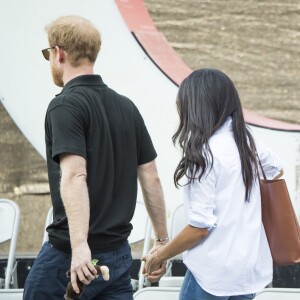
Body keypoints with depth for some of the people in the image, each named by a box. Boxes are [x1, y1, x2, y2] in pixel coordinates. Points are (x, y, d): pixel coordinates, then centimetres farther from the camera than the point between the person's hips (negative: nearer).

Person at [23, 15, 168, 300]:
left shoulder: (65, 105, -12)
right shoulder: (126, 106, 10)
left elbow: (74, 175, -25)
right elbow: (151, 179, 12)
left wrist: (80, 246, -31)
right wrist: (162, 241, 19)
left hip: (69, 255, -6)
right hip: (119, 255, 6)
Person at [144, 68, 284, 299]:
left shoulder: (205, 152, -16)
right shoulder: (245, 138, 5)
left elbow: (200, 226, -16)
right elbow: (277, 171, 26)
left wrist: (159, 256, -2)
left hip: (214, 273, -7)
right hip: (252, 267, 7)